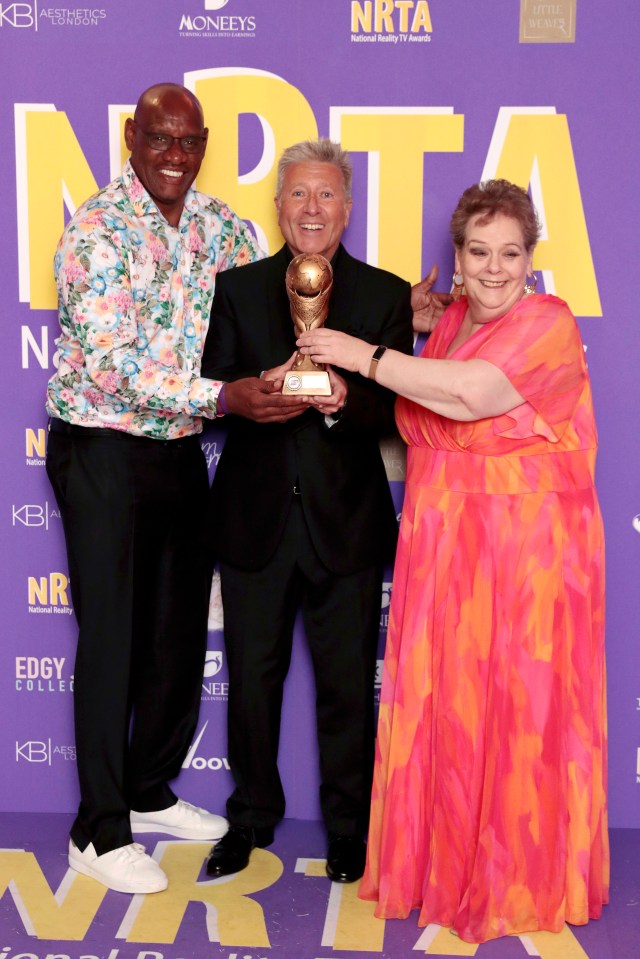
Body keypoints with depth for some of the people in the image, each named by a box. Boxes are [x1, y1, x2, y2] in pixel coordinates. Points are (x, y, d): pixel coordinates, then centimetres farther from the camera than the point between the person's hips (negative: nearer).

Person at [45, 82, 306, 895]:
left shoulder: (219, 225, 6)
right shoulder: (97, 232, -13)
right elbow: (111, 367, -22)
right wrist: (225, 397, -29)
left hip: (181, 453, 6)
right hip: (103, 455, -6)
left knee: (181, 633, 13)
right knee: (111, 639, 0)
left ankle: (150, 792, 32)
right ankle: (100, 832, 13)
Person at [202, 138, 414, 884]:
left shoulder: (385, 295, 3)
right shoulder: (237, 288, 6)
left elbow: (395, 410, -4)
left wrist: (344, 399, -25)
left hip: (346, 520, -1)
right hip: (255, 515, 1)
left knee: (348, 682, 8)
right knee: (252, 676, 11)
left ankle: (349, 826, 27)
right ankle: (251, 816, 31)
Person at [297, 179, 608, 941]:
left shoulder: (548, 324, -10)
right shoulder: (452, 320, 13)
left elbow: (470, 393, -25)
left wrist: (364, 357, -17)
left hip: (523, 548, -6)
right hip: (443, 543, 6)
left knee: (513, 705, 1)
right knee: (441, 701, 10)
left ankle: (519, 880, 18)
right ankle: (446, 859, 26)